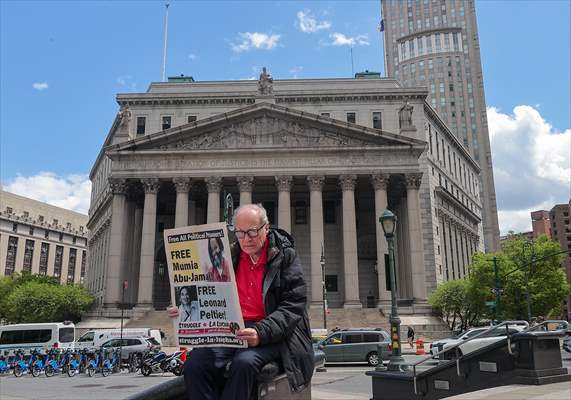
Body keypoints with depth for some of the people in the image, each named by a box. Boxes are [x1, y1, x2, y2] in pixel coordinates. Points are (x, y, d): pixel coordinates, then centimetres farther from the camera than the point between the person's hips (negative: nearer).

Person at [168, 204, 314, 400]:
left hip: (272, 335, -3)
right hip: (231, 331, 4)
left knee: (244, 363, -34)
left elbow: (293, 305, -7)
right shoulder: (229, 257, 13)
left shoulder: (286, 256, 1)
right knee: (194, 363, -24)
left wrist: (261, 332, -22)